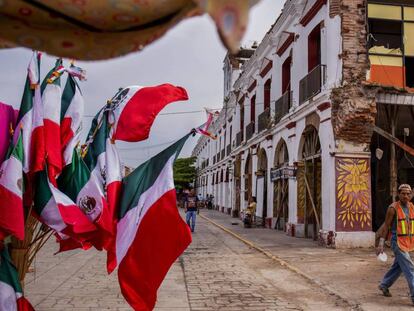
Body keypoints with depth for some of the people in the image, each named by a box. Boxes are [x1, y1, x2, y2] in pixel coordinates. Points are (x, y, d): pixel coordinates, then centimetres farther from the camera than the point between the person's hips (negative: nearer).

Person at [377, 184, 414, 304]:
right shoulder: (393, 208, -11)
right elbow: (386, 226, -7)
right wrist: (381, 244, -9)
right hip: (398, 242, -6)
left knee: (397, 267, 17)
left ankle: (384, 285, 35)